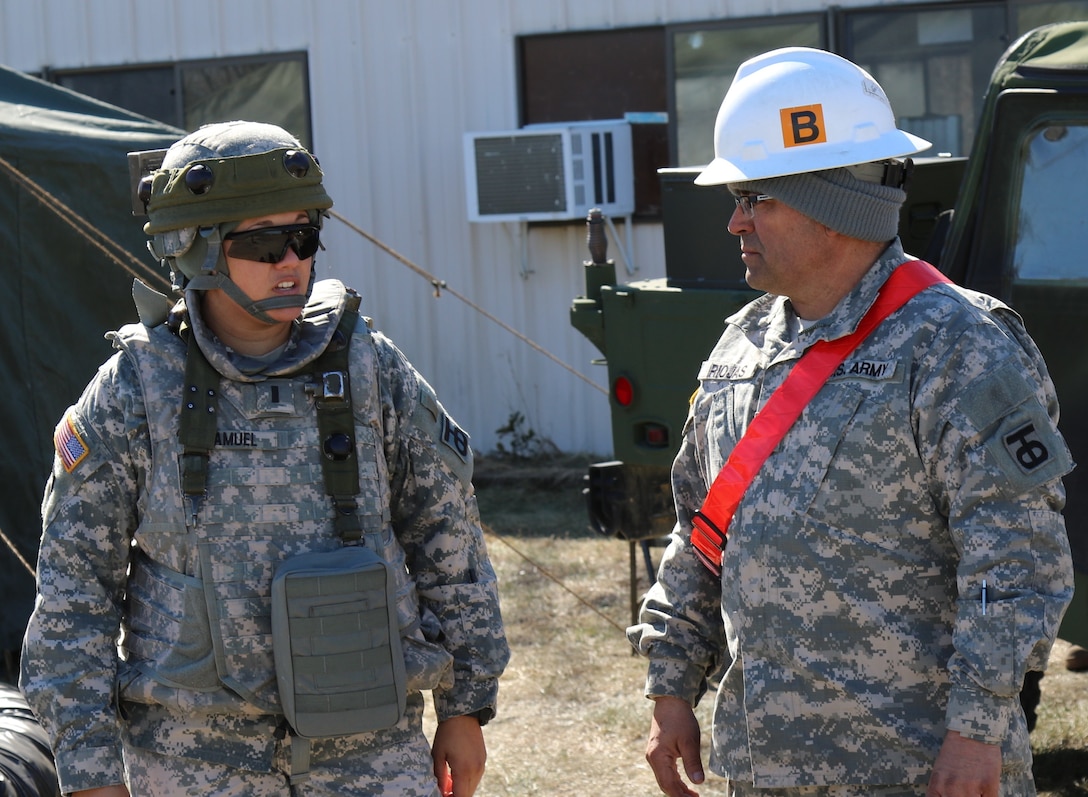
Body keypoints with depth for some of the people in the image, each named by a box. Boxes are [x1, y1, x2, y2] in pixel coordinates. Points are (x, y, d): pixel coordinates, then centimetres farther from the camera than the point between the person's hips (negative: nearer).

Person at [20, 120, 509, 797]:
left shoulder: (371, 369, 0)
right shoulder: (133, 393, -4)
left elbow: (450, 544, 9)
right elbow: (75, 584, -1)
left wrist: (466, 706, 10)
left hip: (368, 740, 1)